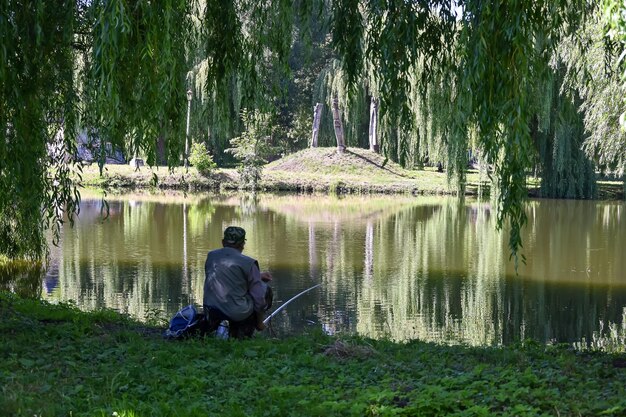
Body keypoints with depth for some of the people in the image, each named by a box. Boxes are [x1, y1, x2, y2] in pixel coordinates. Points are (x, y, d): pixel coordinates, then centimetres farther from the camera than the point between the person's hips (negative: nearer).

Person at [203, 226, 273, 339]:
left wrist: (258, 275, 32)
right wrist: (259, 323, 13)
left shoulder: (211, 256, 9)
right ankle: (244, 332, 12)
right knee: (266, 290, 17)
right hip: (238, 313, -6)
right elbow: (259, 298, -4)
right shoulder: (248, 263, -7)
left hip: (211, 311, 6)